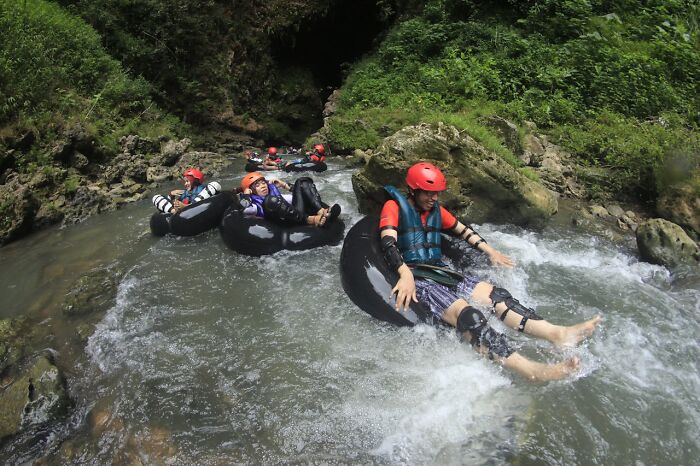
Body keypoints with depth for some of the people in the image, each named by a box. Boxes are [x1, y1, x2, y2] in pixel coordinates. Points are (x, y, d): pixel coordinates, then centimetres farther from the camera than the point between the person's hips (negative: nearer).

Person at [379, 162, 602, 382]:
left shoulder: (436, 210, 17)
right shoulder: (394, 206, -5)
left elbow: (463, 230, 31)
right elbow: (388, 243, -20)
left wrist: (490, 251, 28)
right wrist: (406, 275, -34)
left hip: (440, 272, 8)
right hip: (415, 277, -8)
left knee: (495, 294, -12)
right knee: (466, 313, -30)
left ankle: (558, 334, -25)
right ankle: (531, 370, -44)